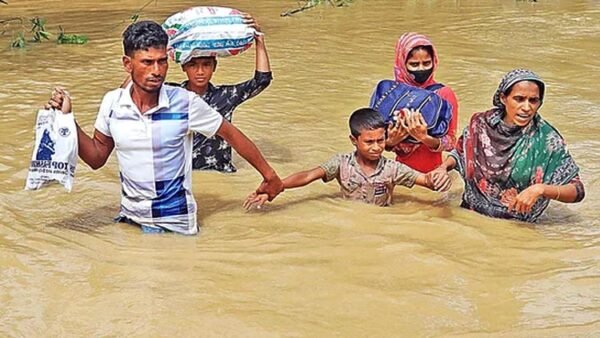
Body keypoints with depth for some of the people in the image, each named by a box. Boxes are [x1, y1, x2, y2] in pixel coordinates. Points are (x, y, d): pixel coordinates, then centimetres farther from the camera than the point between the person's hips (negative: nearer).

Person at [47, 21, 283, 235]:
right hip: (128, 218, 4)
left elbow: (231, 135, -4)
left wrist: (269, 175, 0)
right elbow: (97, 158, 6)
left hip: (175, 223, -3)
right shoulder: (112, 103, -5)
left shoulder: (184, 102, -15)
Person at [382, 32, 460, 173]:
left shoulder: (444, 94, -4)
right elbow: (379, 140, 7)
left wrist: (424, 138, -24)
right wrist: (390, 142, -14)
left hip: (433, 171, -1)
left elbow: (450, 142, -8)